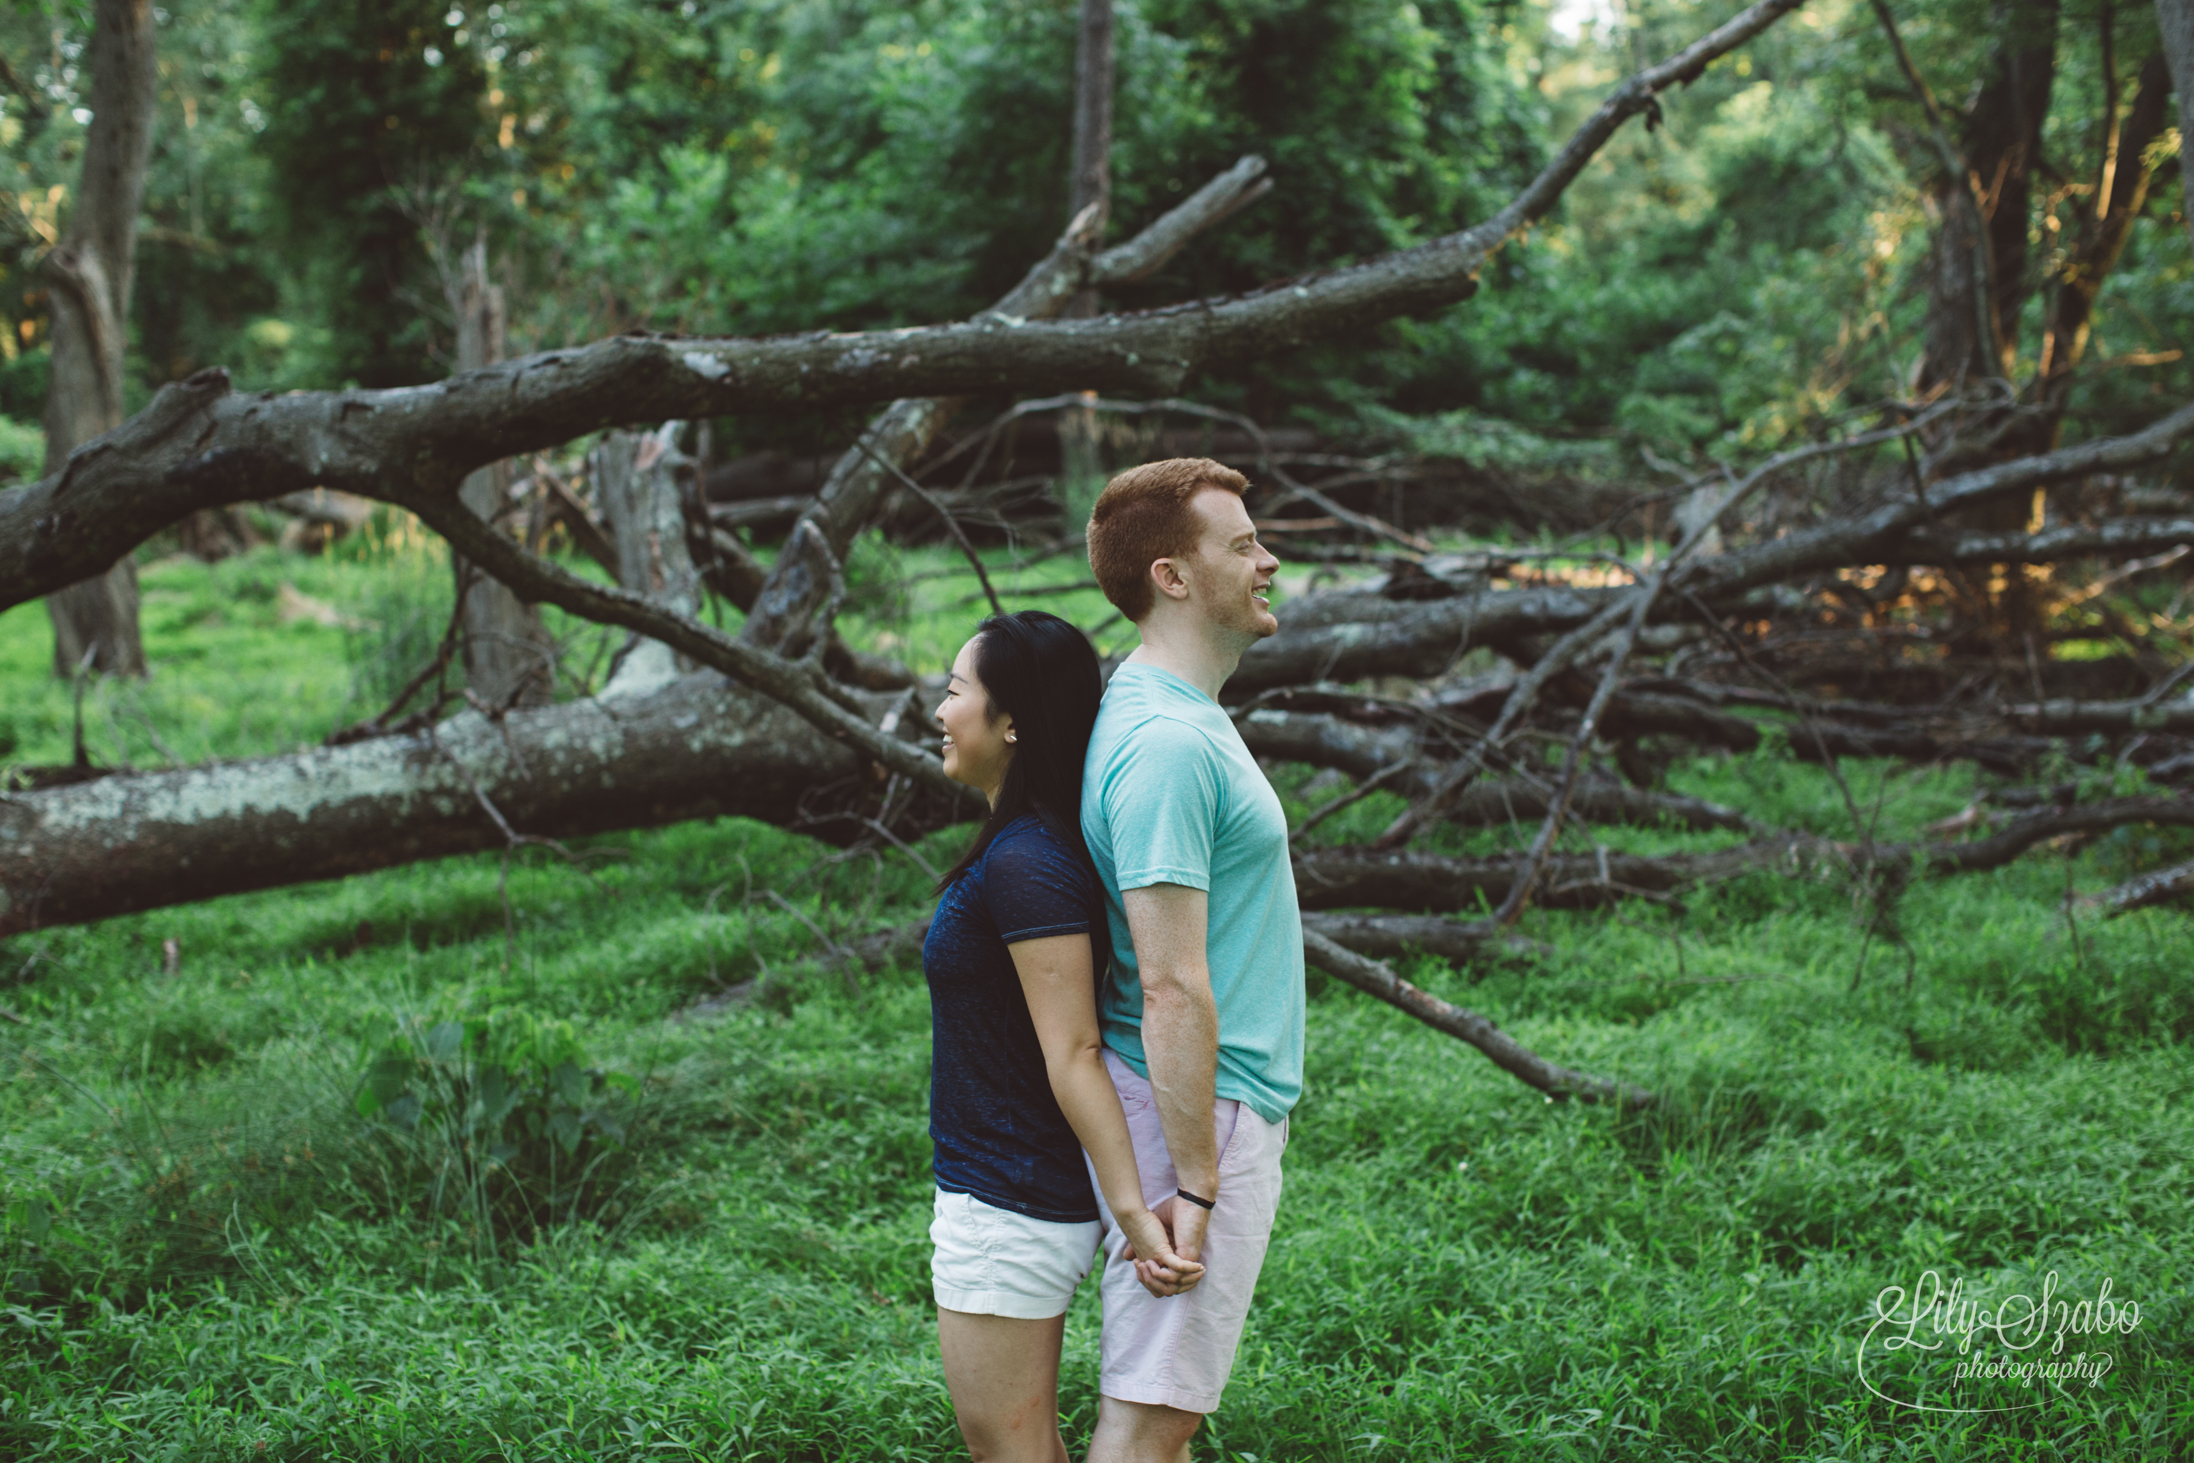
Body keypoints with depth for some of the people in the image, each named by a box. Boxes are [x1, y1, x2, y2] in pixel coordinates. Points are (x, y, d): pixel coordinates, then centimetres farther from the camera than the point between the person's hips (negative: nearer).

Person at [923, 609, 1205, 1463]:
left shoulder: (1027, 865, -23)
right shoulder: (1019, 847, 8)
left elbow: (1073, 1053, -26)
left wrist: (1132, 1210, -25)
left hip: (1010, 1207, -10)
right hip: (999, 1192, 10)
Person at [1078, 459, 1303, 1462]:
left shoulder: (1182, 719, 14)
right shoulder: (1167, 741, -20)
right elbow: (1173, 990, -24)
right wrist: (1194, 1184, -23)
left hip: (1221, 1110, 10)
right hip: (1197, 1116, -10)